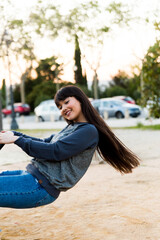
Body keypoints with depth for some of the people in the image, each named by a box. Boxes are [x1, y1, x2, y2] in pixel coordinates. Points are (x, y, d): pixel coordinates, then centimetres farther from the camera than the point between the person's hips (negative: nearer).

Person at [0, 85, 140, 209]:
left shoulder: (88, 131, -10)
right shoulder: (71, 128, 18)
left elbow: (55, 151, -18)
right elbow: (45, 143, 24)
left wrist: (17, 140, -14)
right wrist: (14, 134, 15)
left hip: (41, 186, -9)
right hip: (32, 173, 10)